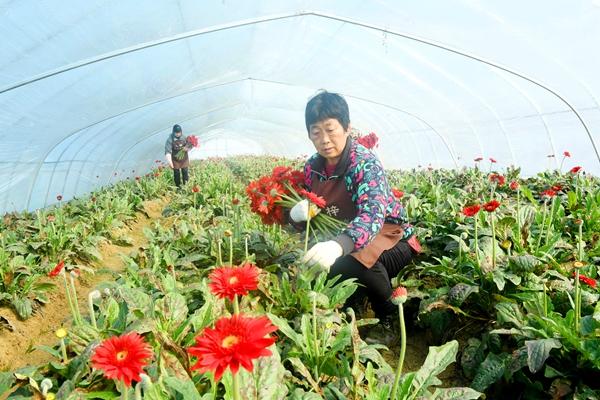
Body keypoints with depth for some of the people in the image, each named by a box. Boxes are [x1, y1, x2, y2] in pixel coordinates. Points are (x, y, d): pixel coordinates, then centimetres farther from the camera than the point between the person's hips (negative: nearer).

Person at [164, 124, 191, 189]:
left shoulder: (184, 137, -7)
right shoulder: (170, 140, -17)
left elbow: (190, 146, 4)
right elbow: (167, 151, -22)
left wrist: (187, 148, -21)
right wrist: (169, 161, -33)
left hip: (184, 159, 2)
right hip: (175, 160, -2)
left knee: (185, 173, 15)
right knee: (177, 174, 10)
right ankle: (178, 187, 27)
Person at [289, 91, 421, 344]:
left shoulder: (364, 163, -24)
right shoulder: (312, 167, -5)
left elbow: (373, 214, -41)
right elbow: (302, 216, 3)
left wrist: (339, 245, -61)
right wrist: (298, 213, -24)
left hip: (389, 236, -5)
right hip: (342, 240, 6)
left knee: (349, 264, -34)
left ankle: (392, 319, -4)